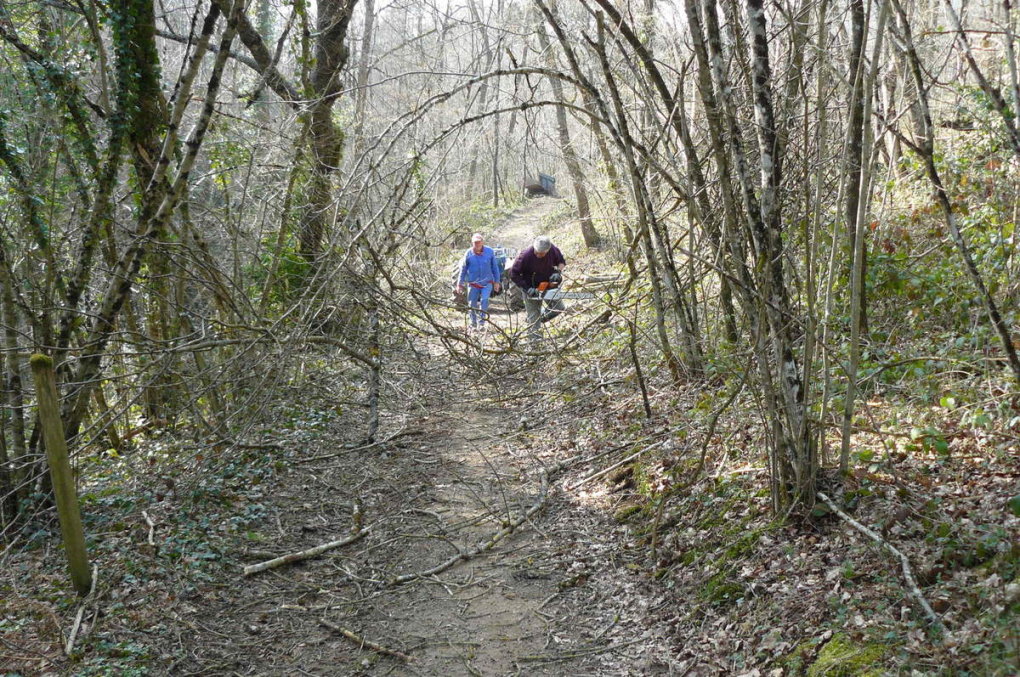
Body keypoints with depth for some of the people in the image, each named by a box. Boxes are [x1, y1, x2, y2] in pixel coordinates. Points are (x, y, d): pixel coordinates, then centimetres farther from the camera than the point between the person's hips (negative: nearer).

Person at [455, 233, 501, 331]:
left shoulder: (490, 252, -4)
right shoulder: (468, 254, -5)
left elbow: (495, 267, 6)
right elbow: (463, 269, 5)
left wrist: (496, 281, 9)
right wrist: (460, 284, 7)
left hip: (487, 283, -1)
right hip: (473, 284, 1)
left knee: (484, 300, -20)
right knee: (472, 304, 5)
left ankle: (481, 323, -9)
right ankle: (473, 325, 22)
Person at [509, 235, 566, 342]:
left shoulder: (553, 249, -17)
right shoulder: (525, 256, -29)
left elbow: (562, 262, 3)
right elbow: (514, 274, -20)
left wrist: (558, 272, -18)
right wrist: (527, 289, -24)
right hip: (531, 289, -5)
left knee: (559, 308, 4)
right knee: (534, 315, -4)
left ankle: (541, 318, 27)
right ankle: (534, 339, 4)